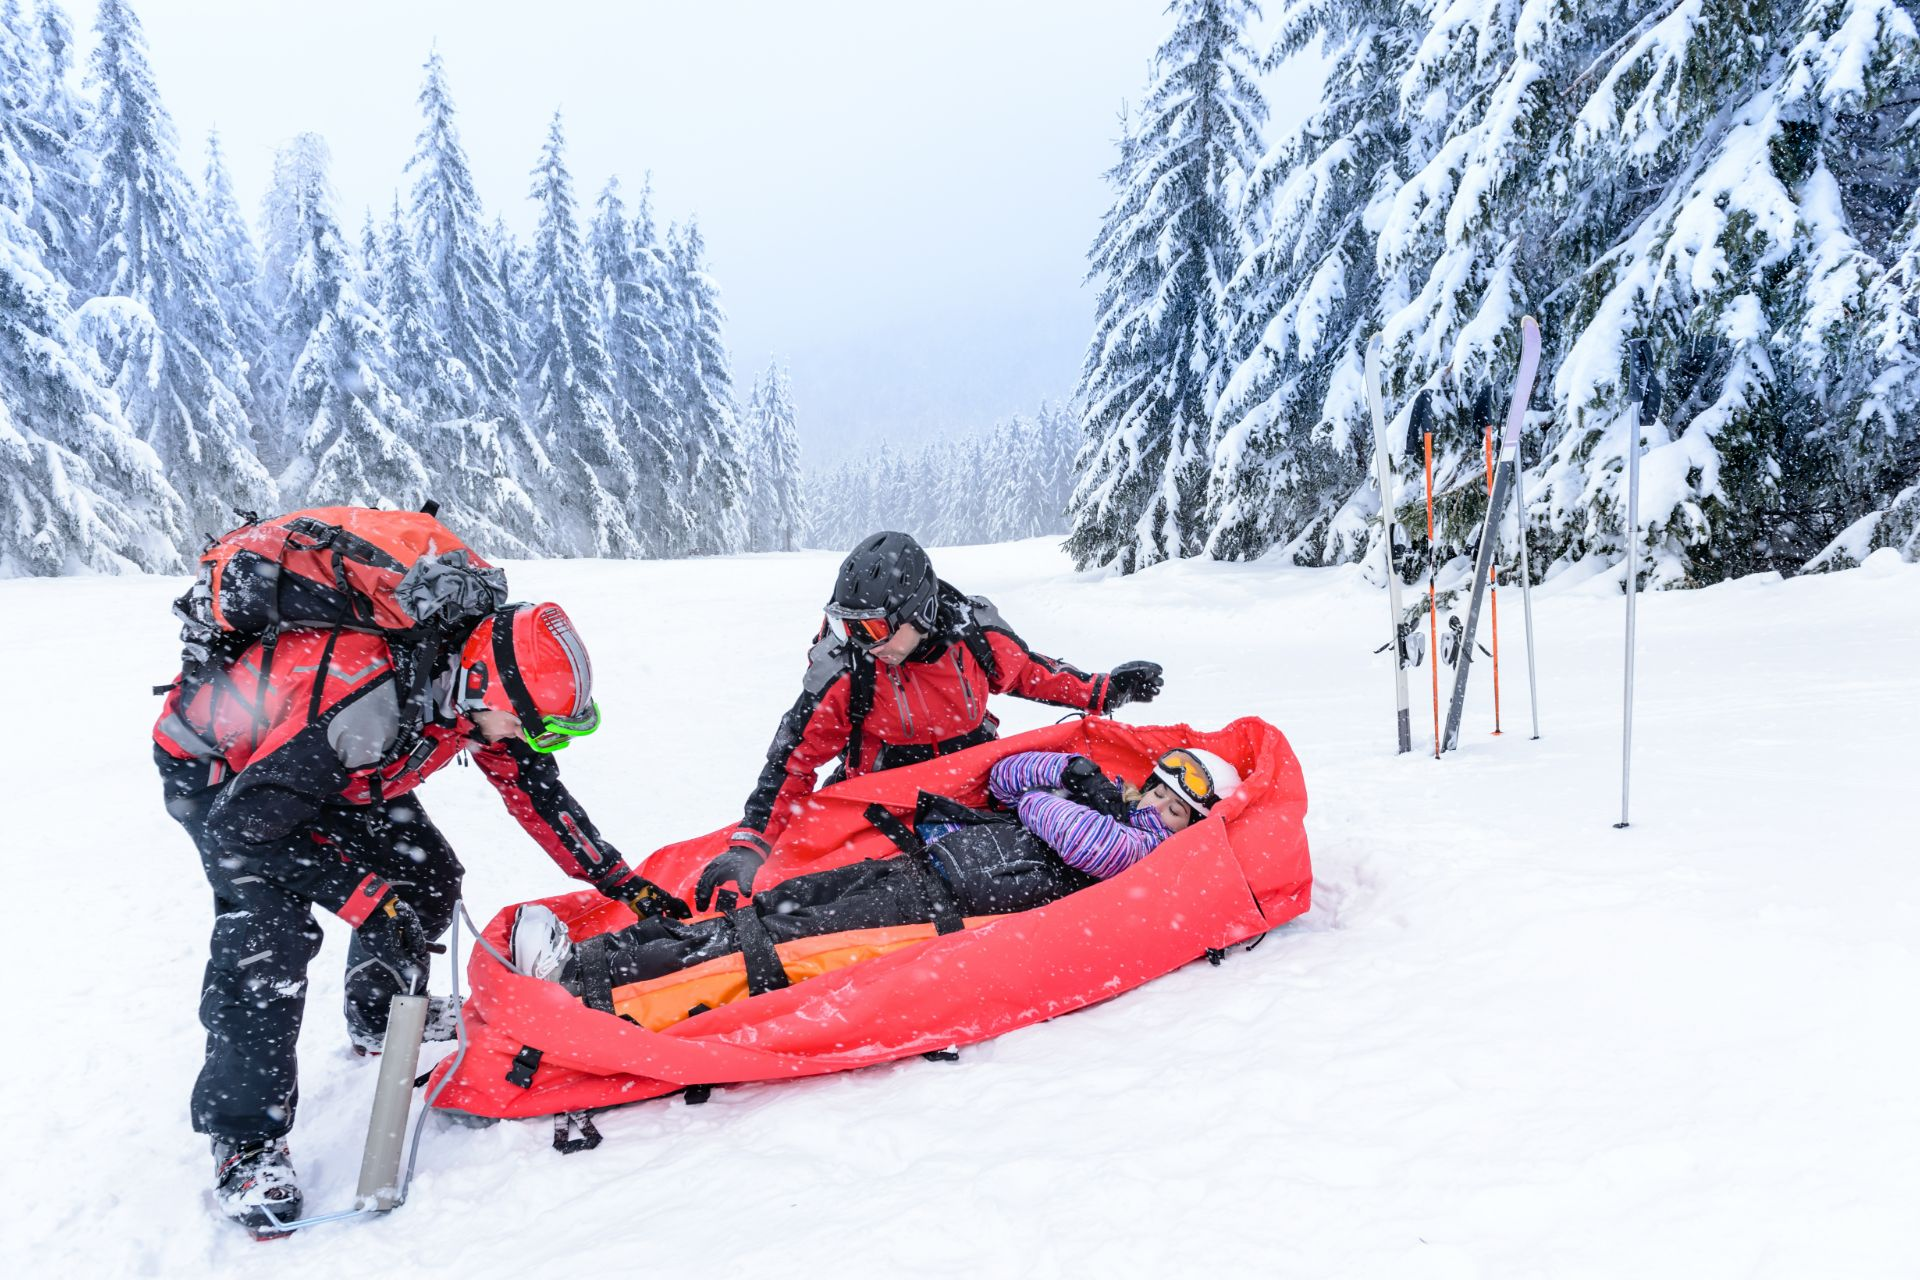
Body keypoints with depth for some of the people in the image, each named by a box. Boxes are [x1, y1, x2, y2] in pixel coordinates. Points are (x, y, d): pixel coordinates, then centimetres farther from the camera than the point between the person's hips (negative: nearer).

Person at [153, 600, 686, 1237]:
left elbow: (538, 790, -4)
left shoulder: (479, 687, -19)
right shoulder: (369, 708, -42)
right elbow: (243, 825, -34)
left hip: (328, 761, 7)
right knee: (270, 924, -22)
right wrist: (366, 901, -33)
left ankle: (382, 1016, 31)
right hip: (215, 766, -7)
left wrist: (621, 881, -4)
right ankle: (245, 1143, -11)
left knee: (424, 875, 4)